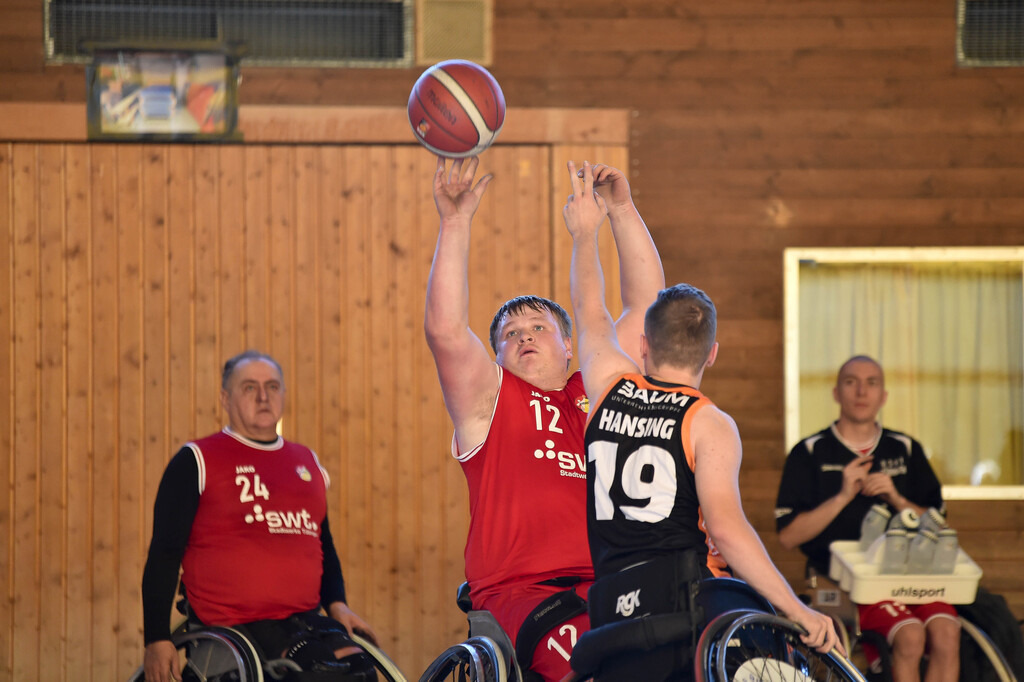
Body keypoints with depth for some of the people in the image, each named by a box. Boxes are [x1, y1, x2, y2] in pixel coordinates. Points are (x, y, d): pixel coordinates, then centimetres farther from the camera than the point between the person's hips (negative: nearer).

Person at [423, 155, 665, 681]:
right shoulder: (489, 398, 13)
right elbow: (444, 329, -3)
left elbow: (645, 304, 21)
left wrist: (622, 211, 14)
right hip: (517, 593, -4)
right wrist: (455, 223, -7)